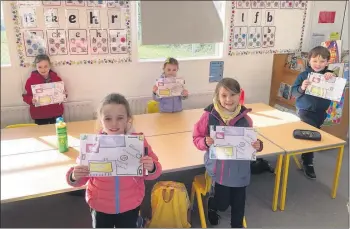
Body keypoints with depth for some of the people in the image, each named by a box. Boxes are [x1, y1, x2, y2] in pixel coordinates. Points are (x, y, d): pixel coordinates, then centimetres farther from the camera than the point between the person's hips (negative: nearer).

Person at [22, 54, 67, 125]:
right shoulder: (31, 80, -6)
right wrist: (32, 100, -24)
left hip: (56, 113, 2)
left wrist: (64, 94, -13)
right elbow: (26, 96, -4)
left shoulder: (56, 78, 0)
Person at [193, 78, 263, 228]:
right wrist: (205, 142, -24)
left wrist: (257, 145, -16)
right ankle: (211, 206, 42)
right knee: (222, 203, 4)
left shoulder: (245, 118, -7)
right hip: (218, 168, -2)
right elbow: (197, 138, -4)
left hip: (239, 169, 2)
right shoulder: (209, 116, -13)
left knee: (238, 203, 13)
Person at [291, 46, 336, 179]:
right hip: (305, 111, -4)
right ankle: (307, 163, 3)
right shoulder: (303, 75, -7)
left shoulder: (329, 76, -1)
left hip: (321, 112, 4)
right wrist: (301, 88, -29)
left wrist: (333, 78, -26)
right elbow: (294, 93, -8)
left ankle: (305, 156, 40)